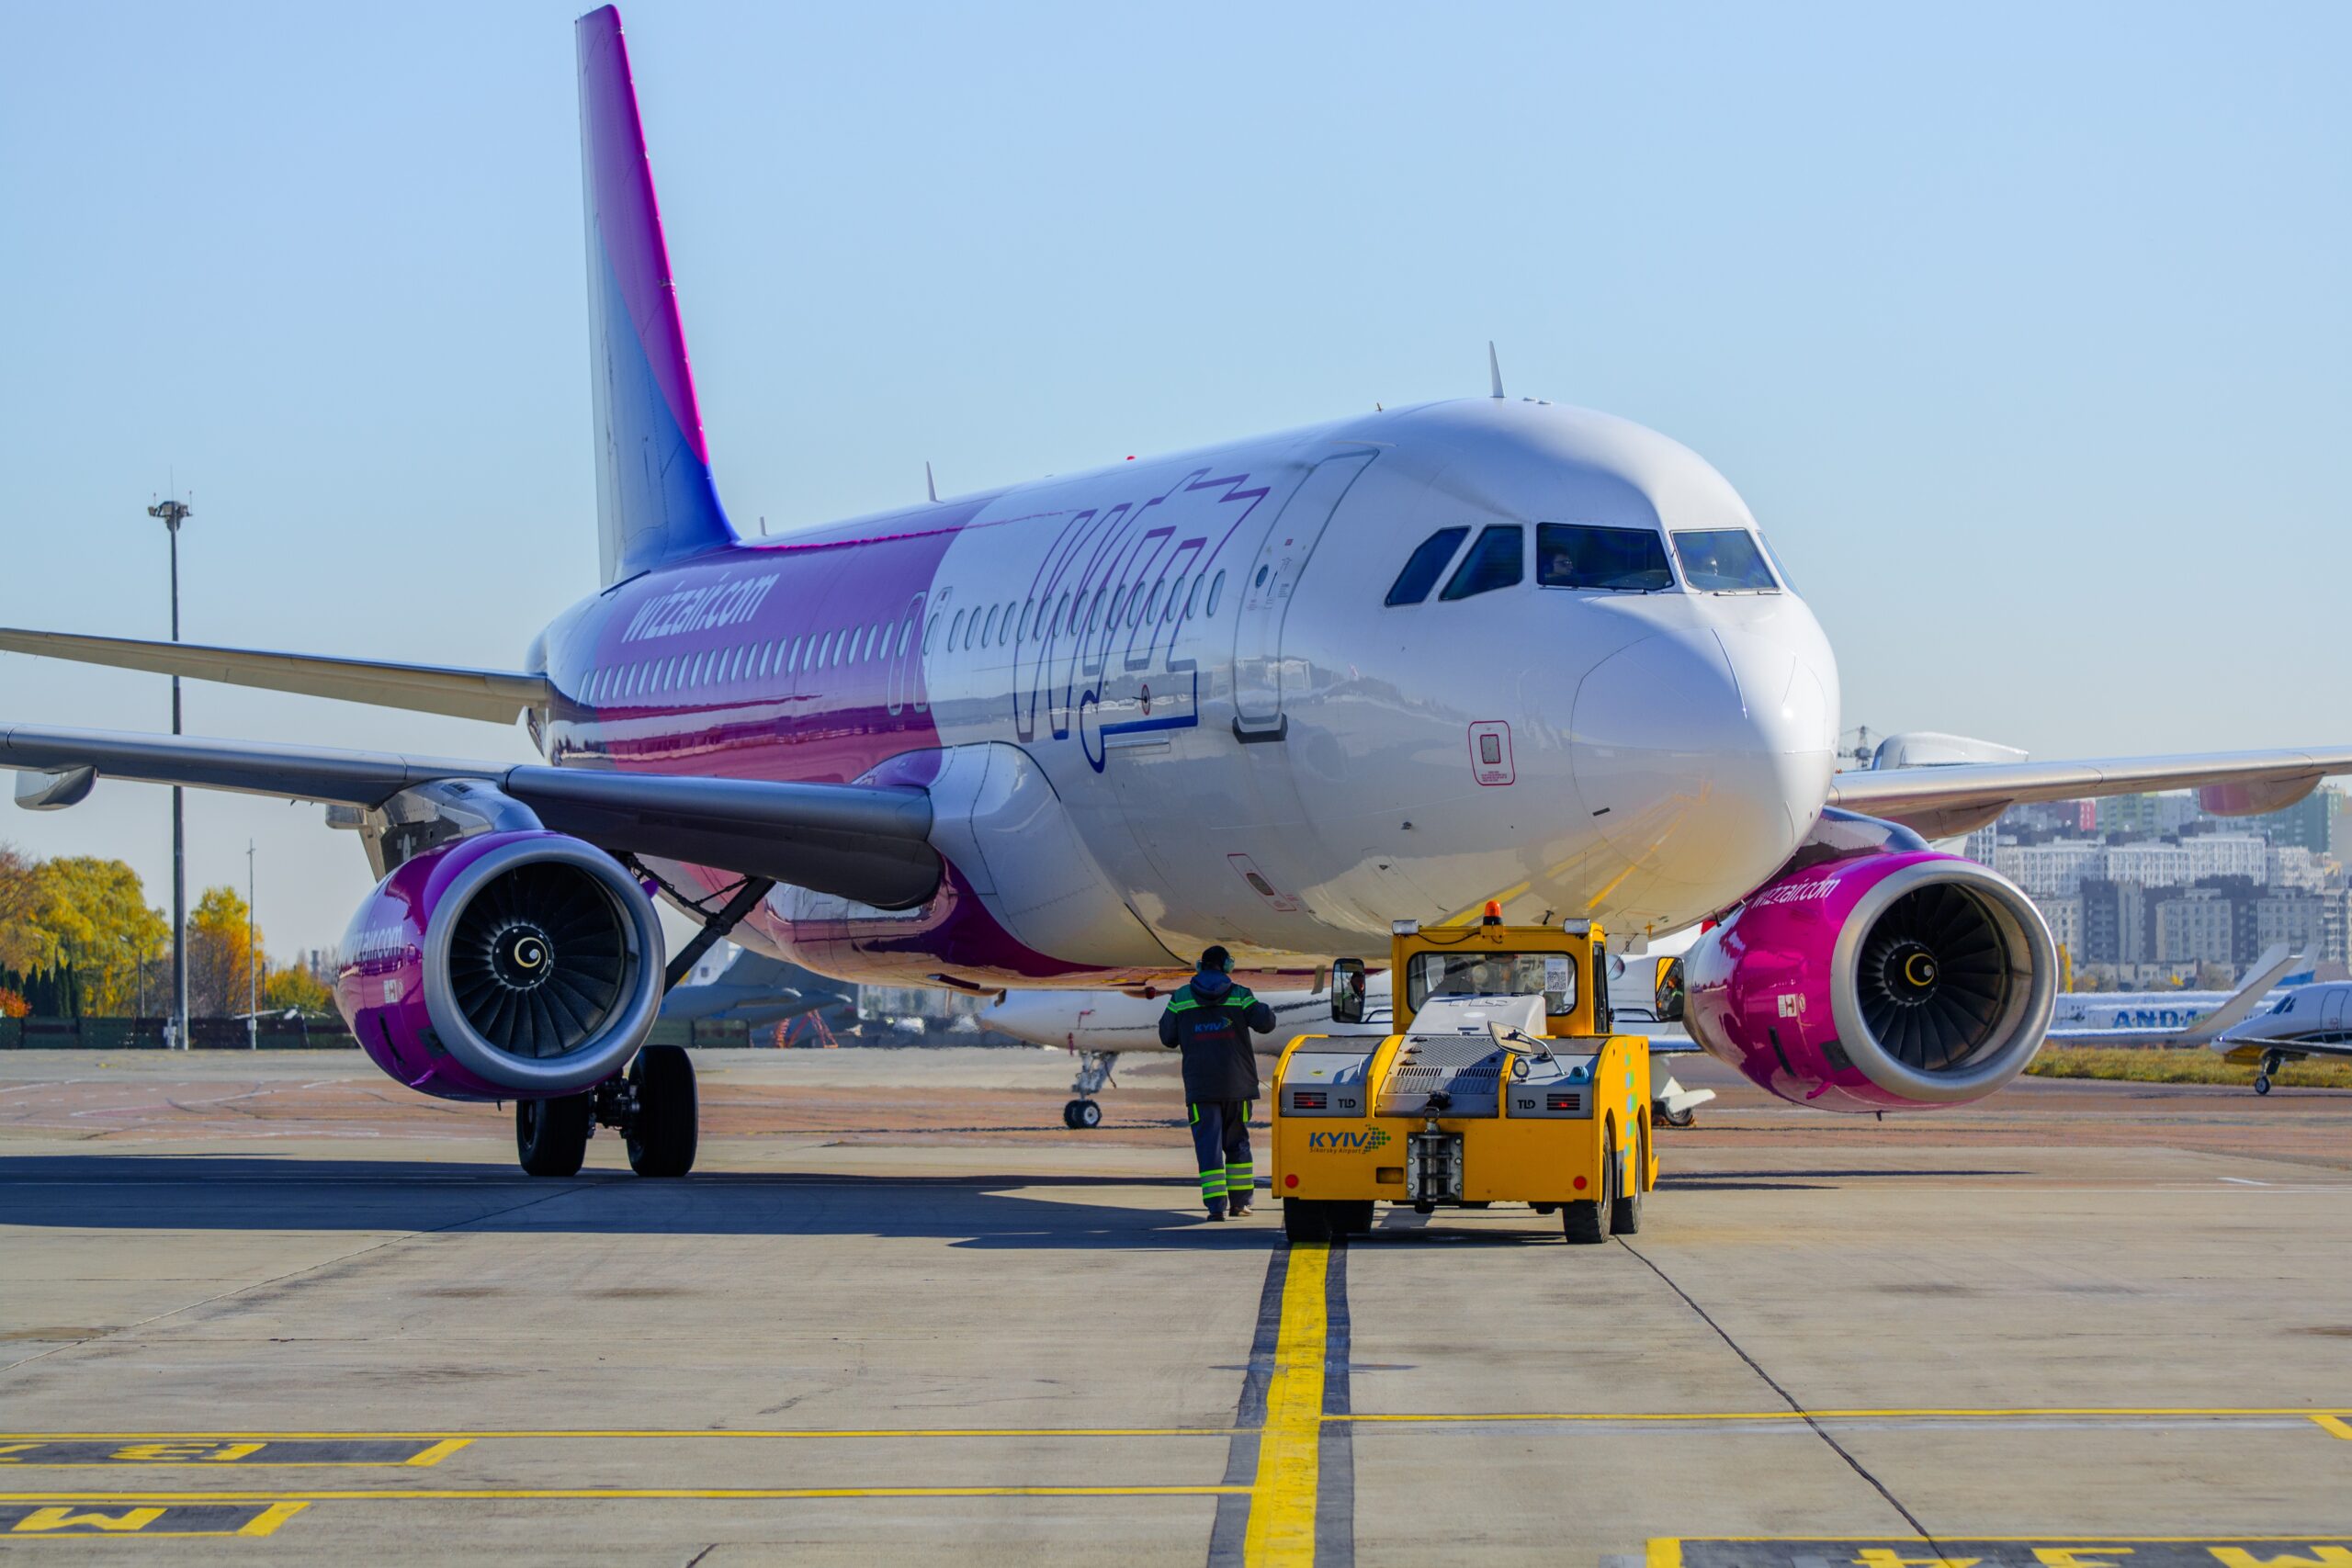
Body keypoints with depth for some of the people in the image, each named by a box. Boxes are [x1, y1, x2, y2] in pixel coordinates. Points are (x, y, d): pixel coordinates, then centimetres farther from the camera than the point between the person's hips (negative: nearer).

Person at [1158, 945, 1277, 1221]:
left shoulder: (1180, 999, 3)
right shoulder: (1239, 996, 0)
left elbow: (1167, 1037, 7)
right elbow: (1264, 1023, -6)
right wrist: (1267, 1010, 16)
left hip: (1200, 1084, -1)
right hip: (1237, 1084, 1)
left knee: (1208, 1143, -2)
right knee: (1237, 1141, 14)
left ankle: (1216, 1205, -12)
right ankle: (1239, 1202, 14)